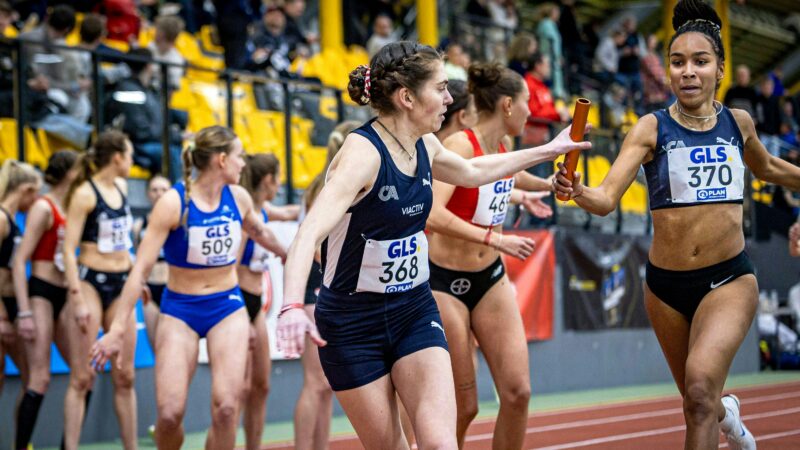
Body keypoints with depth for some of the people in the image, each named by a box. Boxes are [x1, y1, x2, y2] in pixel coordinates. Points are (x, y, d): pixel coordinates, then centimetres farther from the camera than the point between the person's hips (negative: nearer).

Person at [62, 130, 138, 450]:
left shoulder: (121, 187, 9)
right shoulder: (85, 193, -11)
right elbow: (69, 248, -15)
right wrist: (77, 298, -21)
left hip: (120, 284, 7)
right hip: (91, 281, -7)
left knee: (125, 376, 7)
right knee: (82, 378, -6)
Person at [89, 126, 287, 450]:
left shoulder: (238, 197, -2)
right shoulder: (174, 202, -16)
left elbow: (260, 233, 23)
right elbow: (141, 269, -17)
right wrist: (118, 329, -22)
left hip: (228, 307, 3)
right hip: (180, 311, -3)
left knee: (226, 408, -14)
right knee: (169, 413, -11)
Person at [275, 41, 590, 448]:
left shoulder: (423, 147, 0)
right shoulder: (362, 153, -23)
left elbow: (471, 171, 25)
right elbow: (310, 232, -38)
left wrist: (547, 150, 31)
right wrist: (292, 306, -55)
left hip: (415, 312, 6)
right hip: (353, 323, -6)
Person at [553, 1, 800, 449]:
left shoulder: (739, 122, 1)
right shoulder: (653, 128, -7)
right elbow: (608, 198, -19)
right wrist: (578, 191, -39)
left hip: (729, 280, -1)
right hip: (666, 285, 1)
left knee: (700, 384, -28)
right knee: (698, 403, 19)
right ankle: (727, 413, 53)